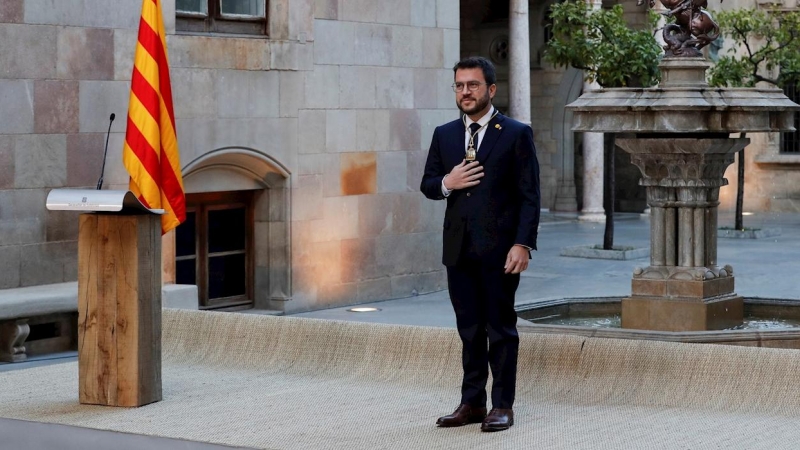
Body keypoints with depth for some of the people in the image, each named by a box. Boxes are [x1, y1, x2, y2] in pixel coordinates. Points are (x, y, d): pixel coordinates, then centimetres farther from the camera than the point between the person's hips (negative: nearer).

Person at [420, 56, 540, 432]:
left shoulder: (516, 134, -3)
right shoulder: (444, 135, 11)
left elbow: (529, 195, -6)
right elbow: (427, 185, 15)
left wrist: (523, 244, -14)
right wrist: (446, 183, -9)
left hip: (499, 248, -5)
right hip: (458, 248, 5)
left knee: (501, 328, 1)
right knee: (469, 329, 10)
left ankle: (502, 406, 7)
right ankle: (472, 403, 17)